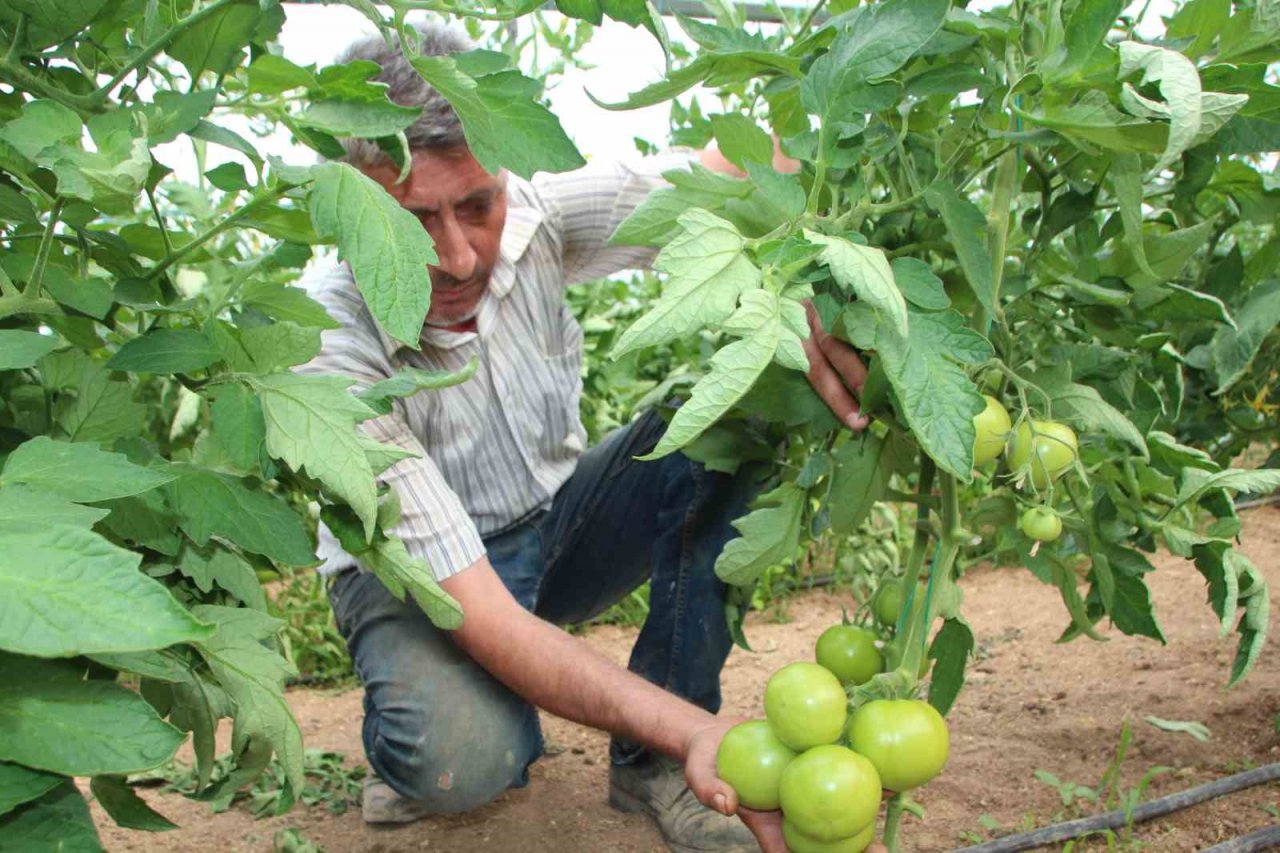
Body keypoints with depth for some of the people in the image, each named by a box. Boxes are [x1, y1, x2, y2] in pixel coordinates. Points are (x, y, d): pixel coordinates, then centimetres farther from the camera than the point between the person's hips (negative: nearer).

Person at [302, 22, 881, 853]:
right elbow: (479, 618, -37)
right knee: (457, 758, -38)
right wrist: (697, 728, -49)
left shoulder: (533, 215, -22)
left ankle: (651, 764, -13)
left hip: (556, 525, 5)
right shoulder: (325, 351, -32)